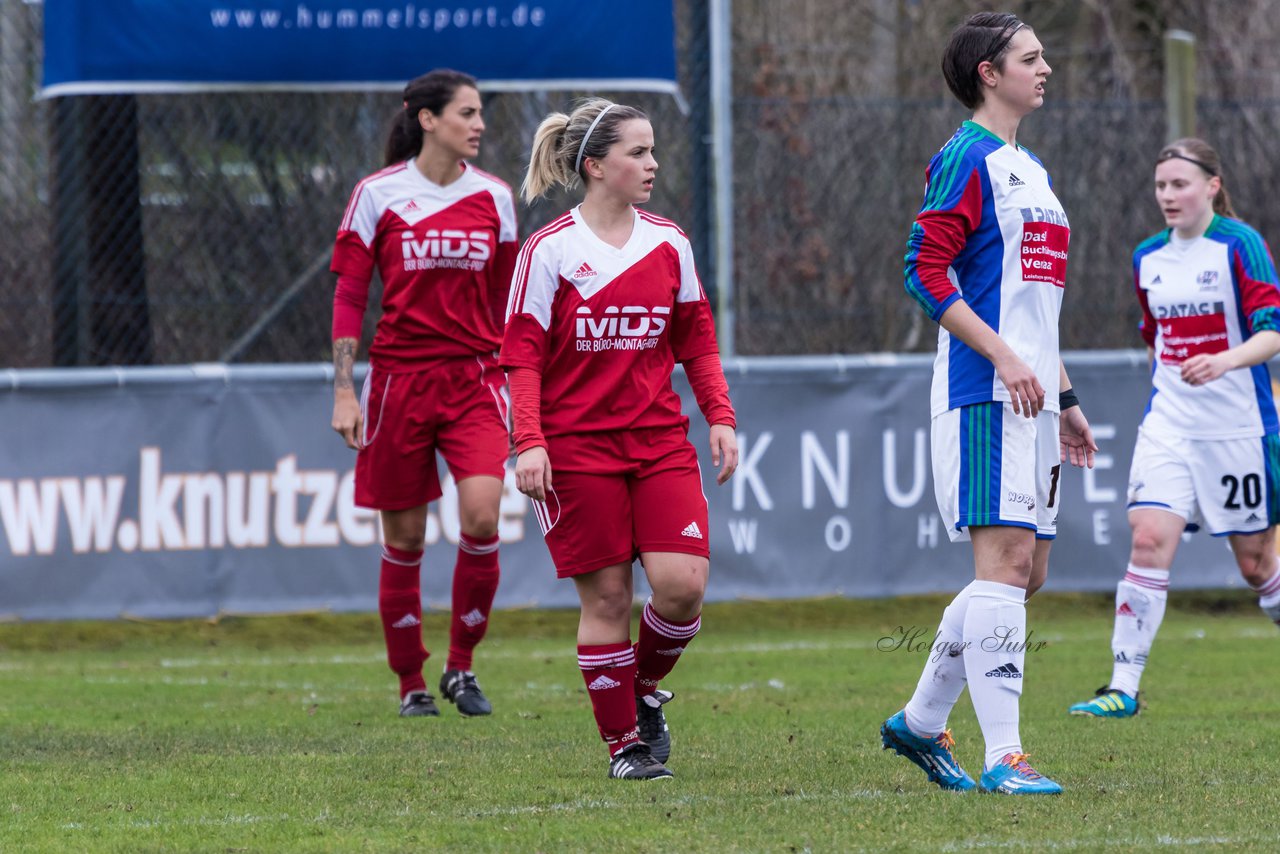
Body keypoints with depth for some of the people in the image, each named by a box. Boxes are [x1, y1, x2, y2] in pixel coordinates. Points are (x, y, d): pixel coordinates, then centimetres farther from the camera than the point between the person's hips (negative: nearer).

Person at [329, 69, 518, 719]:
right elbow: (349, 295, -2)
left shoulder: (493, 197, 6)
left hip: (474, 378, 2)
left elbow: (504, 300, 13)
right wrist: (343, 391, -7)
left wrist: (512, 384, 14)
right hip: (399, 377, -2)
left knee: (481, 515, -17)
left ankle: (460, 665, 1)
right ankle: (411, 684, 17)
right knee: (403, 536, 3)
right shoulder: (378, 195, -3)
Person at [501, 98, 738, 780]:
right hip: (577, 447, -4)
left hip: (661, 442, 4)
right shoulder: (549, 251, -5)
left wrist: (720, 417, 5)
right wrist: (528, 442, -16)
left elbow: (697, 341, 16)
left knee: (682, 583, -11)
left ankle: (645, 690, 17)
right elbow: (522, 355, -5)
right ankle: (623, 743, 10)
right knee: (607, 596, -2)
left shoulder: (669, 244, 8)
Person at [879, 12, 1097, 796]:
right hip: (984, 393, -9)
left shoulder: (1030, 170, 21)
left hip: (1030, 395, 9)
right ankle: (1004, 756, -16)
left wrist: (1065, 399, 25)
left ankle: (921, 722, 22)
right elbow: (926, 270, -16)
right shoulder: (966, 160, -8)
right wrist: (1005, 357, -22)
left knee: (1025, 572, 10)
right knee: (1006, 559, -14)